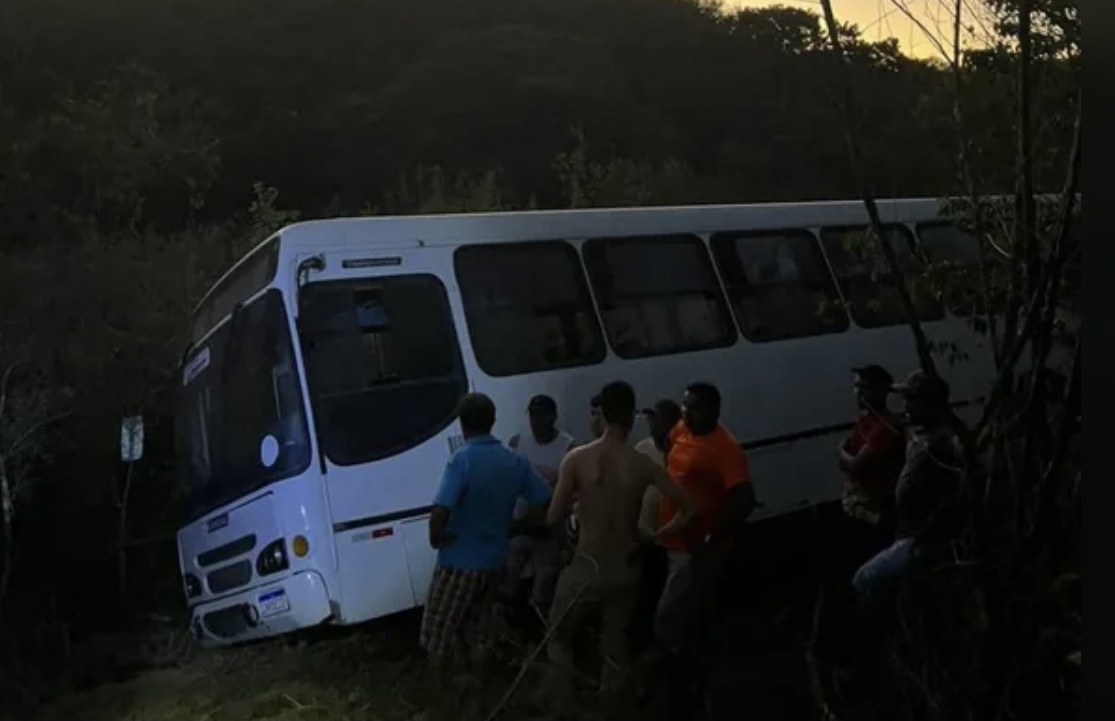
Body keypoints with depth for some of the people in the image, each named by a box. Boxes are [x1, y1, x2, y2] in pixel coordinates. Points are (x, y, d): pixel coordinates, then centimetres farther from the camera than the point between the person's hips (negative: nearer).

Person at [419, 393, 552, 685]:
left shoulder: (462, 459, -20)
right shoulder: (514, 460, -1)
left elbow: (440, 512, -30)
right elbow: (543, 502, 5)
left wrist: (436, 538, -11)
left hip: (459, 562, -6)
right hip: (494, 560, 6)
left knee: (438, 635, 10)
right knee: (477, 628, 25)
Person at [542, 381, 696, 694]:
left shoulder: (577, 459, -13)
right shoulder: (643, 464, -8)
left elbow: (554, 518, -12)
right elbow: (687, 510, -8)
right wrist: (654, 539, 5)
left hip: (588, 565, -2)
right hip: (625, 567, 2)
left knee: (558, 638, 19)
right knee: (615, 642, 22)